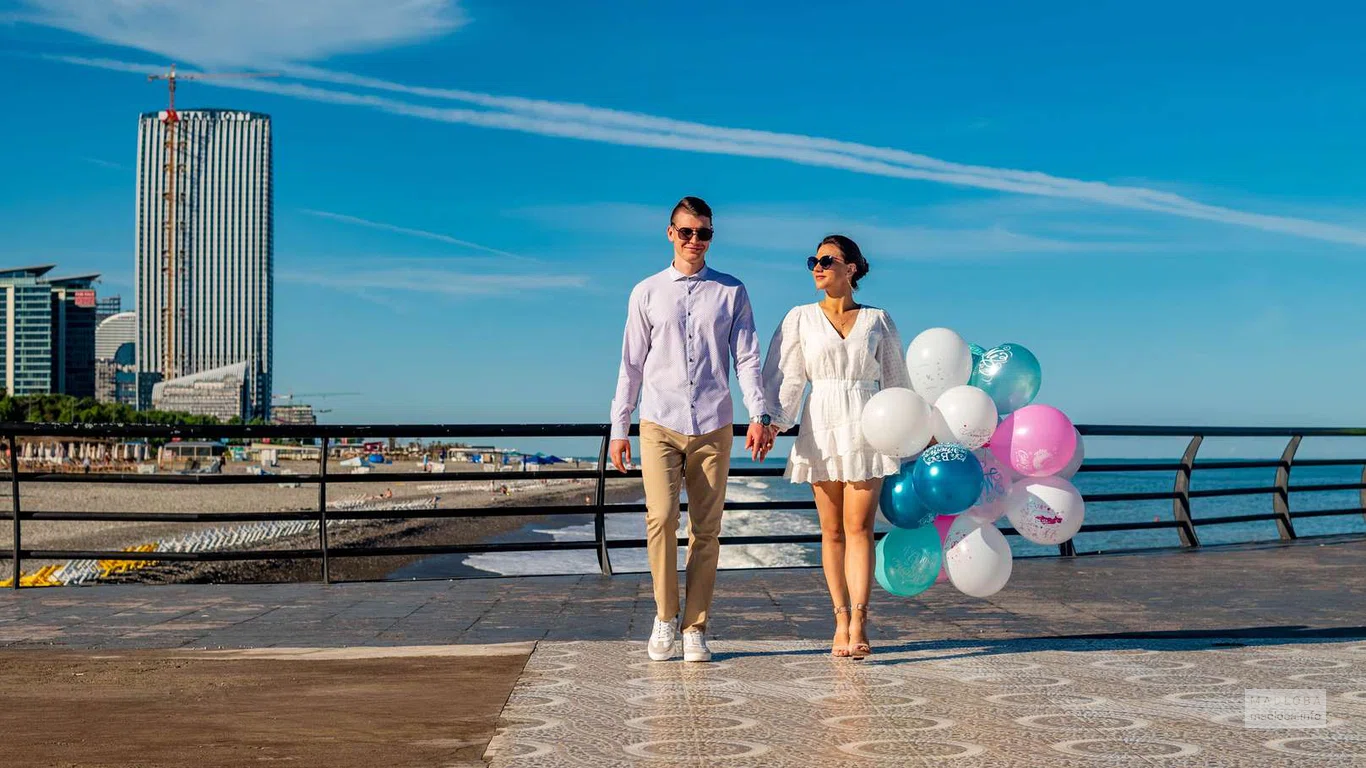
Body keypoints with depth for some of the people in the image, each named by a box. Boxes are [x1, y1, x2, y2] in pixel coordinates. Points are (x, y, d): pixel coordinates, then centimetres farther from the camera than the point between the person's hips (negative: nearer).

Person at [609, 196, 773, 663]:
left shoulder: (731, 292, 9)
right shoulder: (647, 293, 10)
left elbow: (747, 358, 5)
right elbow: (631, 363, 11)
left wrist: (758, 416, -7)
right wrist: (619, 428, 8)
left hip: (712, 426, 0)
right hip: (659, 423, 0)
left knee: (706, 529, 2)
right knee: (661, 518, -13)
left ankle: (694, 628, 10)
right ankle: (664, 618, 3)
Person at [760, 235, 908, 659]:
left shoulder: (878, 320, 8)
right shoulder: (801, 318, 7)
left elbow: (896, 379, 16)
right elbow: (786, 376, 0)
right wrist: (775, 422, -14)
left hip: (867, 428, -1)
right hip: (822, 429, 1)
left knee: (859, 526, -7)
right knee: (832, 530, 3)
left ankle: (858, 623, -10)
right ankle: (842, 620, 8)